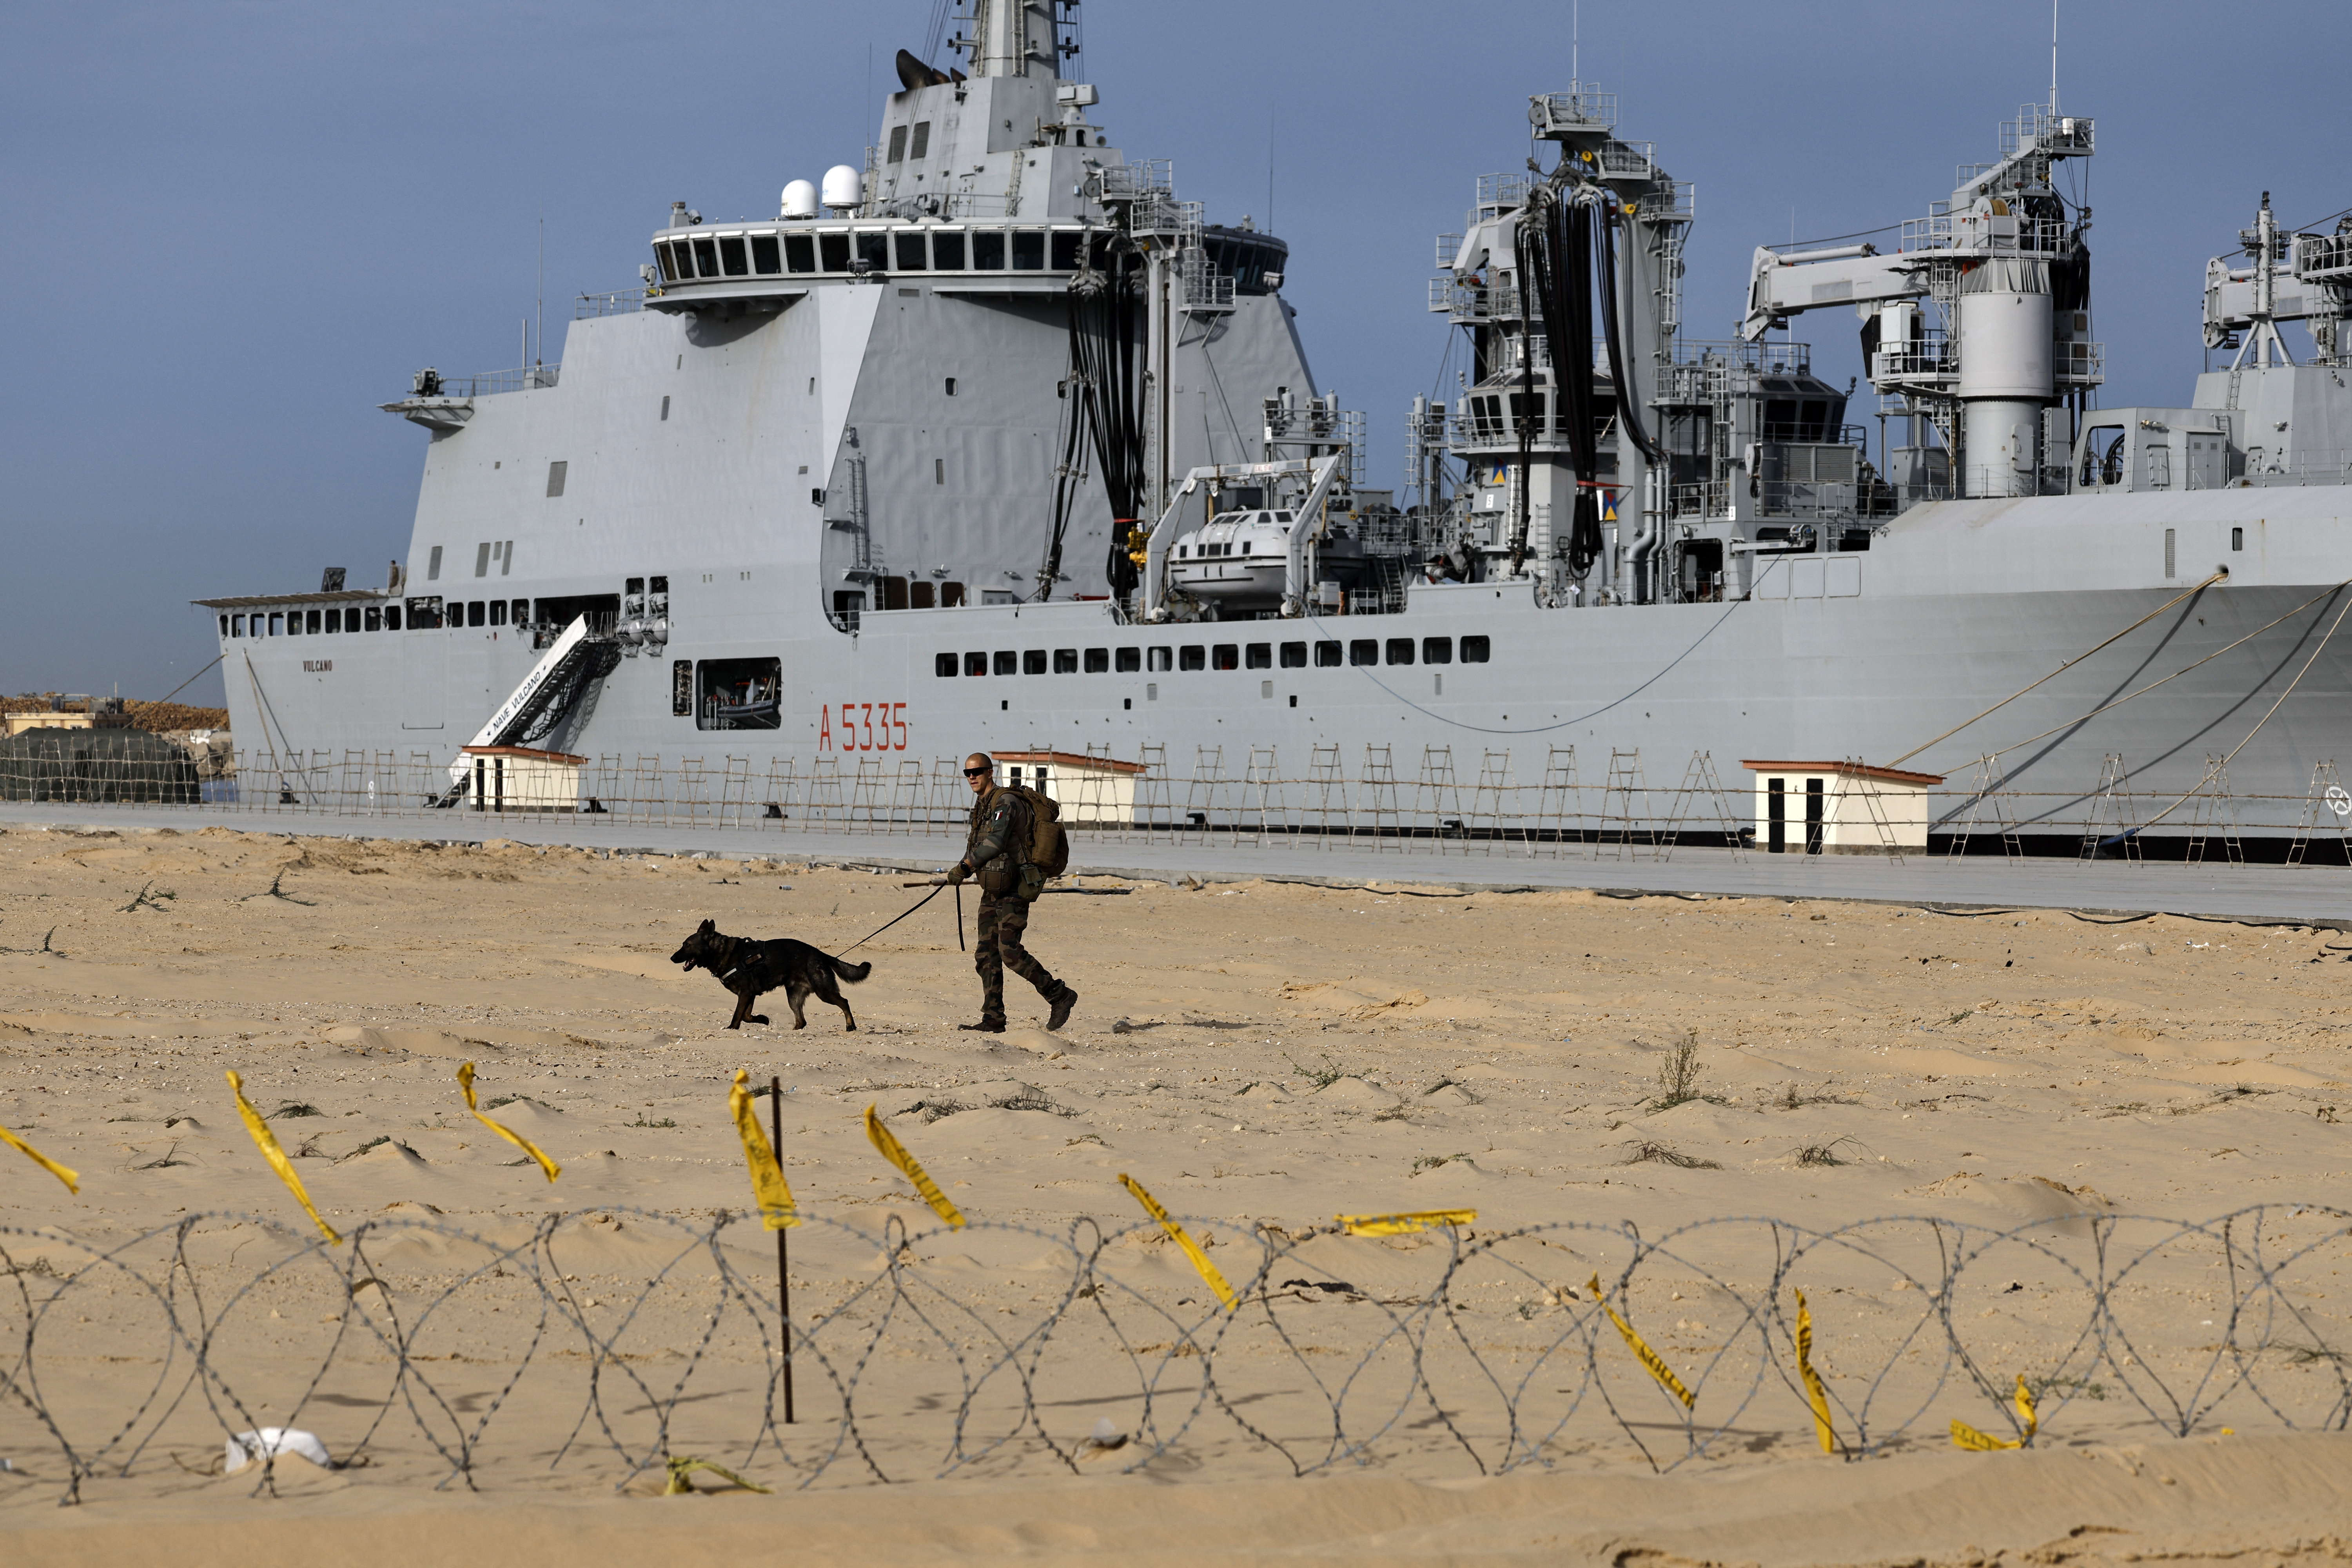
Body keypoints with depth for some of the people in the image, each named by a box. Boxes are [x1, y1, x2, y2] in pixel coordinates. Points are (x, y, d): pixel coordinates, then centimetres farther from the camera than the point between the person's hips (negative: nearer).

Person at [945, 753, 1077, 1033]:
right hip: (992, 892, 10)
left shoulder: (1006, 802, -13)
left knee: (1010, 951, -15)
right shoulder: (981, 805, 17)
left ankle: (1060, 996, -3)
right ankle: (993, 1020, 7)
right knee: (986, 955, 5)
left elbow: (996, 841, -24)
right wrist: (962, 869, 8)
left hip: (1013, 889, -10)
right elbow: (977, 844, 25)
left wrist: (964, 866, -24)